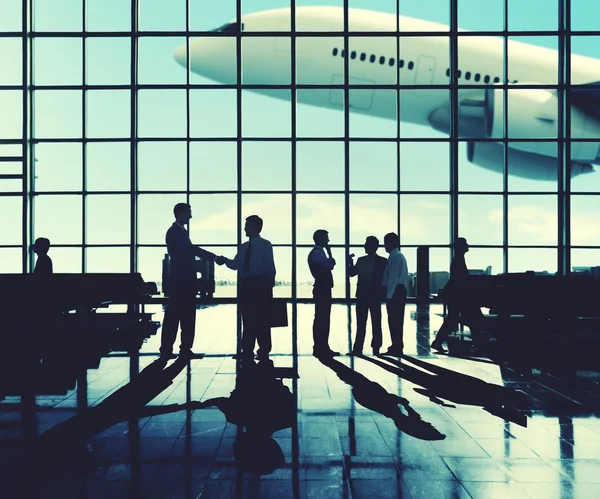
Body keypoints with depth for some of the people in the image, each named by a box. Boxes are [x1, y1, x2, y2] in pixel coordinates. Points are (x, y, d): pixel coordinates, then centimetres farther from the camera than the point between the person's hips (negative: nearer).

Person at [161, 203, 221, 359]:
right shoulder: (174, 232, -11)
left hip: (185, 282, 9)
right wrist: (214, 257, -18)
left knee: (187, 317, 9)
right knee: (173, 317, -5)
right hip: (179, 282, -9)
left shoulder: (180, 231, 18)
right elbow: (192, 249, -20)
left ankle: (185, 349, 13)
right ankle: (166, 350, -1)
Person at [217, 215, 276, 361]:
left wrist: (269, 285, -9)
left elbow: (270, 268, -6)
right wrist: (225, 260, -4)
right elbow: (236, 264, 13)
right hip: (246, 284, 6)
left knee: (261, 319, -1)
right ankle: (247, 351, 17)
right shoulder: (244, 247, 15)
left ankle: (263, 351, 7)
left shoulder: (265, 245, -3)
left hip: (260, 284, -6)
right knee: (247, 319, 10)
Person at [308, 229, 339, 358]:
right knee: (321, 319, -8)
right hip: (321, 289, -10)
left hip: (324, 289, 10)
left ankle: (323, 348, 15)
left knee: (324, 319, 11)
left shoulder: (319, 252, 20)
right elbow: (330, 264, -22)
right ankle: (319, 348, -6)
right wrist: (329, 251, -7)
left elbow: (329, 265, 18)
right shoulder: (316, 253, -11)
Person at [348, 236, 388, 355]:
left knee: (376, 323, 1)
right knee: (360, 323, 4)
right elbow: (351, 273, 7)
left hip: (375, 296, -4)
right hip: (362, 295, 4)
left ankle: (376, 348, 5)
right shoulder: (361, 260, 12)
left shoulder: (382, 261, -1)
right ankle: (357, 349, 5)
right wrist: (350, 262, -8)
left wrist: (382, 293, -12)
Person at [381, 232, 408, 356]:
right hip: (400, 291, 10)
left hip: (395, 292, -10)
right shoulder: (400, 256, 18)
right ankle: (397, 346, 18)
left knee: (394, 320, -7)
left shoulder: (394, 256, -12)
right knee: (397, 320, 13)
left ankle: (396, 348, -5)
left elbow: (393, 277, -18)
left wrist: (389, 295, -17)